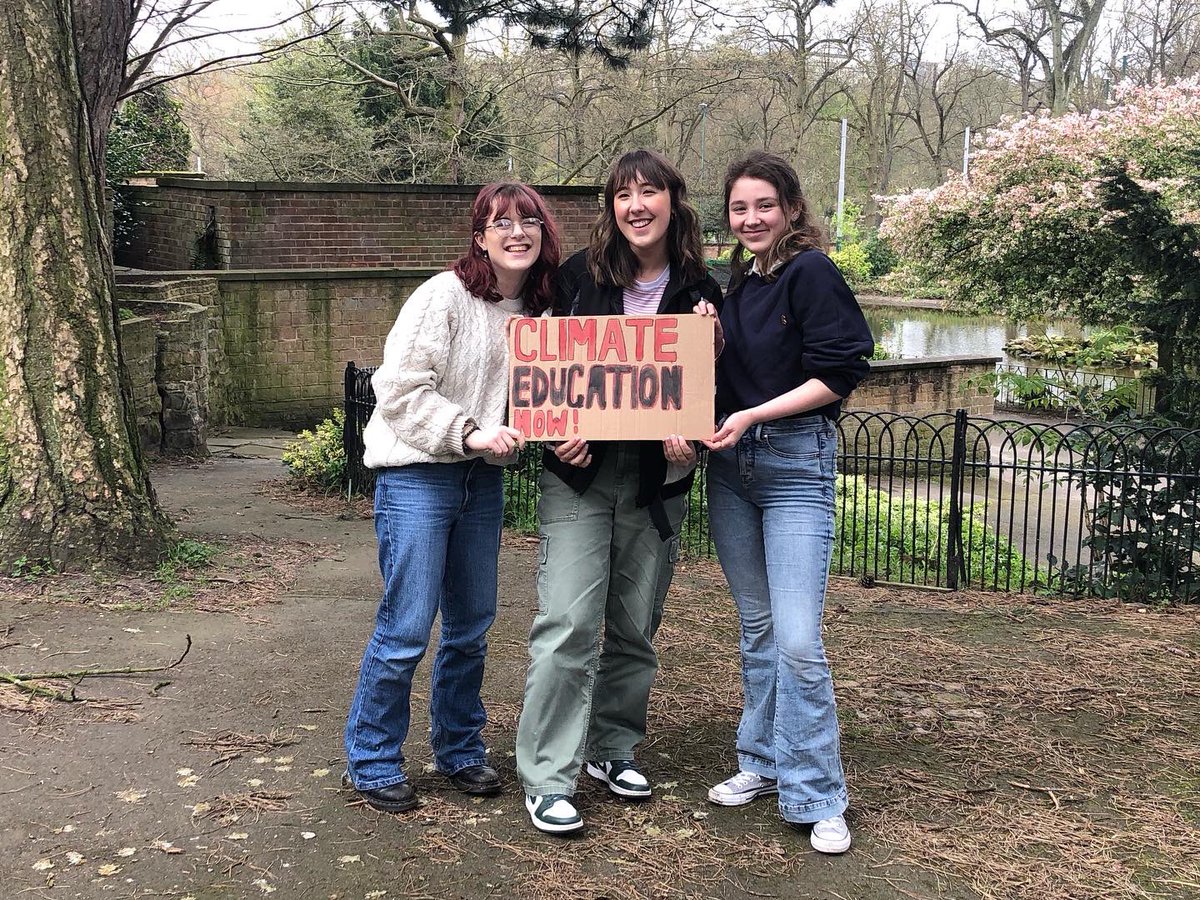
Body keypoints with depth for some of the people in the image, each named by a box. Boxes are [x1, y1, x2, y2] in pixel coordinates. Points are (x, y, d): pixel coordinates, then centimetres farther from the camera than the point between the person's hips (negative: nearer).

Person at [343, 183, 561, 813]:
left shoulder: (536, 311, 6)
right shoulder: (444, 295, -14)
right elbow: (399, 390, -17)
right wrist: (469, 432, -23)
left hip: (483, 479, 7)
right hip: (417, 476, -6)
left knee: (472, 626, 14)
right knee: (406, 628, -3)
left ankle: (459, 749, 31)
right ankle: (371, 762, 15)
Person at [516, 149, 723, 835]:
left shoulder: (701, 291, 2)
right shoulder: (579, 275, 0)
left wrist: (688, 437, -13)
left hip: (657, 482, 2)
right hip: (579, 472, -2)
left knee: (636, 625, 11)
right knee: (569, 622, -9)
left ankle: (615, 747, 30)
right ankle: (548, 780, 0)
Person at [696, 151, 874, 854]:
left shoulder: (811, 272, -8)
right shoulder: (739, 282, 14)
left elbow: (839, 373, -14)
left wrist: (754, 415, -18)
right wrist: (709, 339, 0)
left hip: (796, 462, -7)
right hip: (731, 464, 7)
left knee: (798, 640, -10)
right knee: (757, 626, 14)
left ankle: (817, 797, 2)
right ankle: (765, 762, 27)